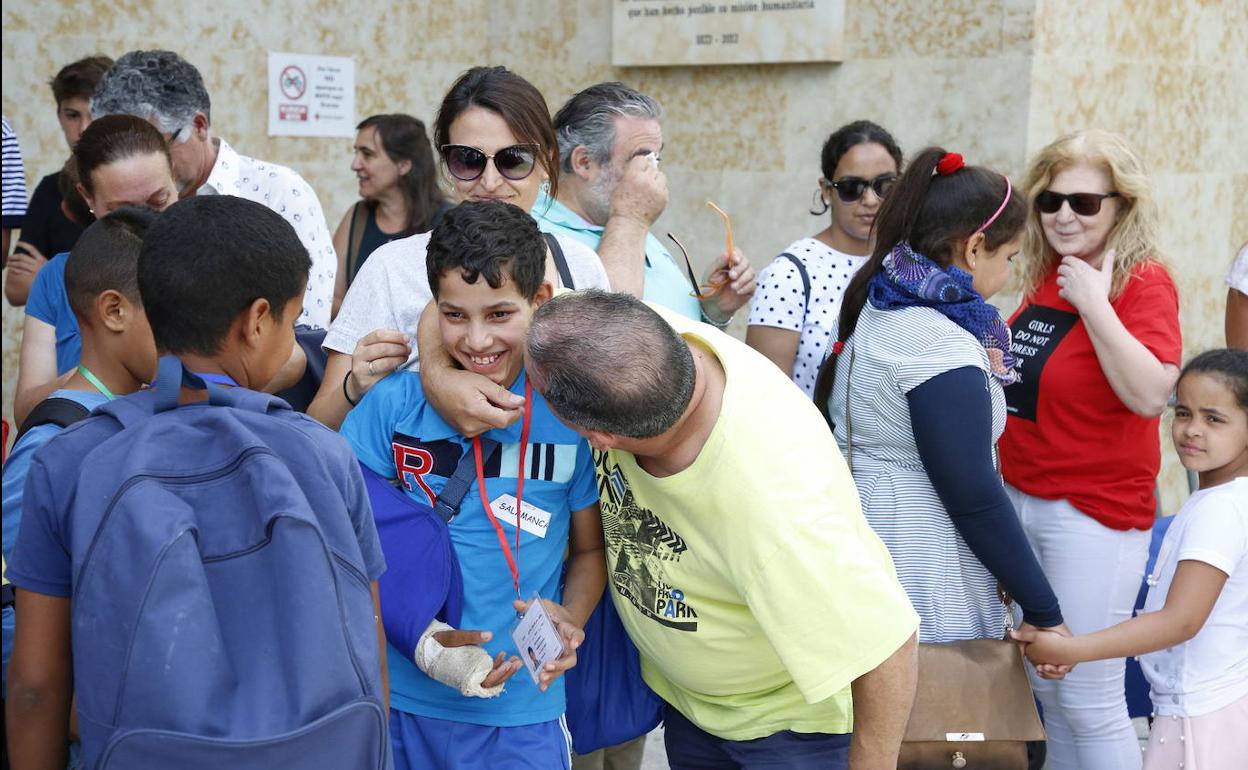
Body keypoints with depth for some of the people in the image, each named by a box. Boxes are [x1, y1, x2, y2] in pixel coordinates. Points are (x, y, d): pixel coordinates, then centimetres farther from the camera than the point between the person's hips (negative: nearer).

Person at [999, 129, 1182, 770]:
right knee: (1045, 688, 18)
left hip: (1094, 512, -7)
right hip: (1020, 497, 7)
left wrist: (1094, 302, -27)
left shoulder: (1143, 281, -13)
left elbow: (1149, 394, -27)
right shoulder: (1044, 275, 6)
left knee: (1087, 700, 0)